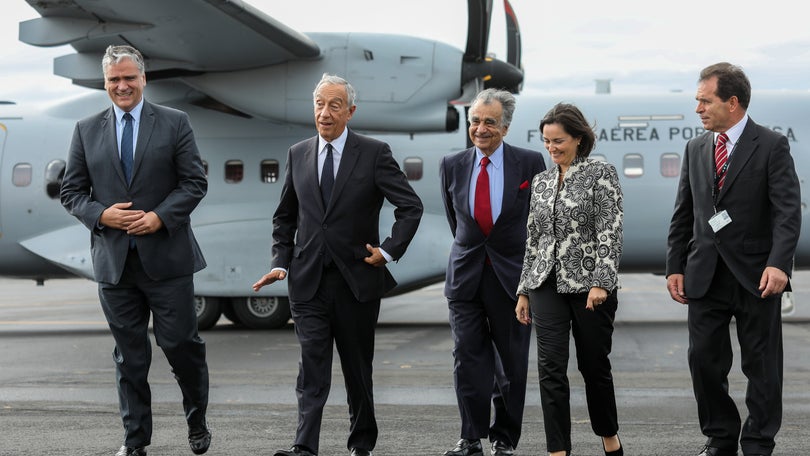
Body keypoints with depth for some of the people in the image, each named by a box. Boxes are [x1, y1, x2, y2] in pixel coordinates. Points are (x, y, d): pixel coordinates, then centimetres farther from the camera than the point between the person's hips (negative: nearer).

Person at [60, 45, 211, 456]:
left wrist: (161, 216, -14)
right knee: (129, 354, 8)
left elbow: (195, 182, -1)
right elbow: (71, 191, 8)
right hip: (114, 260, 2)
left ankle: (197, 422, 25)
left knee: (180, 343, 1)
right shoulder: (87, 130, 8)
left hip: (165, 256, -2)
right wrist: (101, 214, -10)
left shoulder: (175, 123, 2)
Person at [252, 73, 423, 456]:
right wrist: (282, 262, 5)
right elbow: (285, 216, 16)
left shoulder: (374, 153, -3)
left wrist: (389, 251, -9)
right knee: (312, 366, -6)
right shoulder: (298, 155, 7)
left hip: (357, 279, -2)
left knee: (358, 367, 10)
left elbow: (411, 206, -3)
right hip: (309, 281, 2)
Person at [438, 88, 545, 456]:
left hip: (512, 274, -2)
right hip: (466, 277, 2)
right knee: (468, 359, -1)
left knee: (511, 364, 6)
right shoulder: (452, 166, 2)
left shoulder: (530, 163, -5)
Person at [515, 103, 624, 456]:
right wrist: (524, 290, 12)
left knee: (594, 365, 7)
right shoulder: (541, 181, 11)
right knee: (551, 368, -4)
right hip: (547, 285, 4)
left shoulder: (601, 173, -4)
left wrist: (601, 282, -21)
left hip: (589, 285, -4)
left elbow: (610, 231, -12)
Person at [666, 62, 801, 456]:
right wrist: (675, 266, 7)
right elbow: (683, 214, 13)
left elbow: (788, 211, -13)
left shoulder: (772, 146, -6)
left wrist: (778, 263, -25)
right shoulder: (696, 149, 10)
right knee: (704, 360, 5)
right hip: (705, 276, 4)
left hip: (756, 276, -4)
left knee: (761, 365, 5)